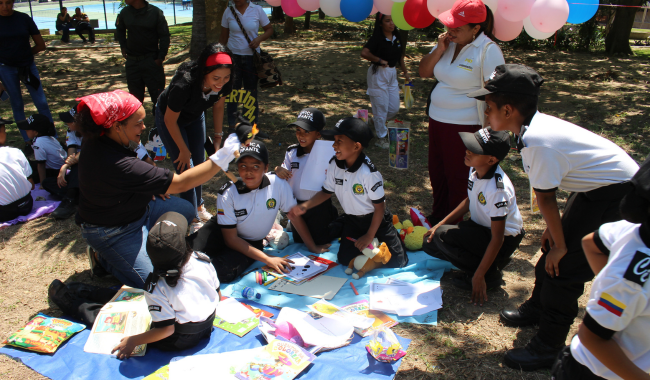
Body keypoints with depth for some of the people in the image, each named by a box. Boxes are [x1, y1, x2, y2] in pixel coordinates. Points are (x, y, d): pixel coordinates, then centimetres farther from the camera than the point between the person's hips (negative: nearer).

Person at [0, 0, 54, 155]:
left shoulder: (24, 19, -3)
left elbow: (41, 45, 2)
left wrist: (25, 54, 2)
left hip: (28, 66, 0)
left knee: (41, 103, -1)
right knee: (17, 106, 8)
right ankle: (27, 142, 17)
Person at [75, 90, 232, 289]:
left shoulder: (99, 142, -10)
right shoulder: (117, 165, -39)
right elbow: (180, 183, -37)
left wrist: (152, 186, 2)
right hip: (112, 232, -9)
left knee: (187, 211, 15)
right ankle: (104, 258, 6)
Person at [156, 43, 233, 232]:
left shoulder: (225, 83, -28)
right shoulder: (184, 84, -42)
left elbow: (218, 106, -5)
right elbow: (170, 120, -27)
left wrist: (218, 137, -4)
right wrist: (184, 151, -16)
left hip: (195, 117, 5)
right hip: (169, 118, -5)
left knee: (199, 163, 11)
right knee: (186, 168, -7)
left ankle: (198, 206, 33)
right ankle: (192, 219, 7)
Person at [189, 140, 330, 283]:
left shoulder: (278, 185, -20)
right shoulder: (227, 193, -22)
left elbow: (294, 216, -4)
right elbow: (231, 238, -17)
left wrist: (312, 247, 3)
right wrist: (268, 259, -22)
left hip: (251, 243, 1)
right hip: (222, 234, -1)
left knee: (224, 272, -29)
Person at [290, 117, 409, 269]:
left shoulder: (369, 172, -31)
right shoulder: (334, 165, -14)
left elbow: (379, 207, -20)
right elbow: (327, 192, 0)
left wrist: (369, 236, -14)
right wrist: (305, 206, -16)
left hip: (375, 218, -4)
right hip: (352, 219, 5)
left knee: (396, 262, -2)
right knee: (345, 259, 2)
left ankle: (395, 235, 29)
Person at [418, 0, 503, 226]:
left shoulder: (488, 50, -16)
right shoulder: (449, 42, 5)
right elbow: (424, 72, 7)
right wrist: (439, 49, -9)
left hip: (466, 127, -7)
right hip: (437, 120, 7)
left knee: (458, 179, 7)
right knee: (437, 174, 19)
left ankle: (455, 226, 26)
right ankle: (437, 218, 39)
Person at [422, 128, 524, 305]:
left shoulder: (497, 189, -33)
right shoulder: (476, 169, -10)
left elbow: (497, 239, -27)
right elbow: (469, 201, 10)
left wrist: (479, 277, -23)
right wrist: (440, 224, 5)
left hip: (506, 239, -8)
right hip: (482, 226, 8)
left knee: (442, 236, -27)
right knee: (429, 244, 2)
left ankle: (491, 275, -7)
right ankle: (493, 262, 10)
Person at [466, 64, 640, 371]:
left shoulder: (537, 142, -32)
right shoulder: (536, 124, -3)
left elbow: (545, 198, -21)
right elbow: (546, 193, 3)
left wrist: (560, 246, -10)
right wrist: (553, 231, 9)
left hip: (617, 193, -9)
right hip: (596, 185, 9)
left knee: (565, 266, -6)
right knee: (552, 252, 17)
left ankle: (546, 349, 9)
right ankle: (536, 309, 40)